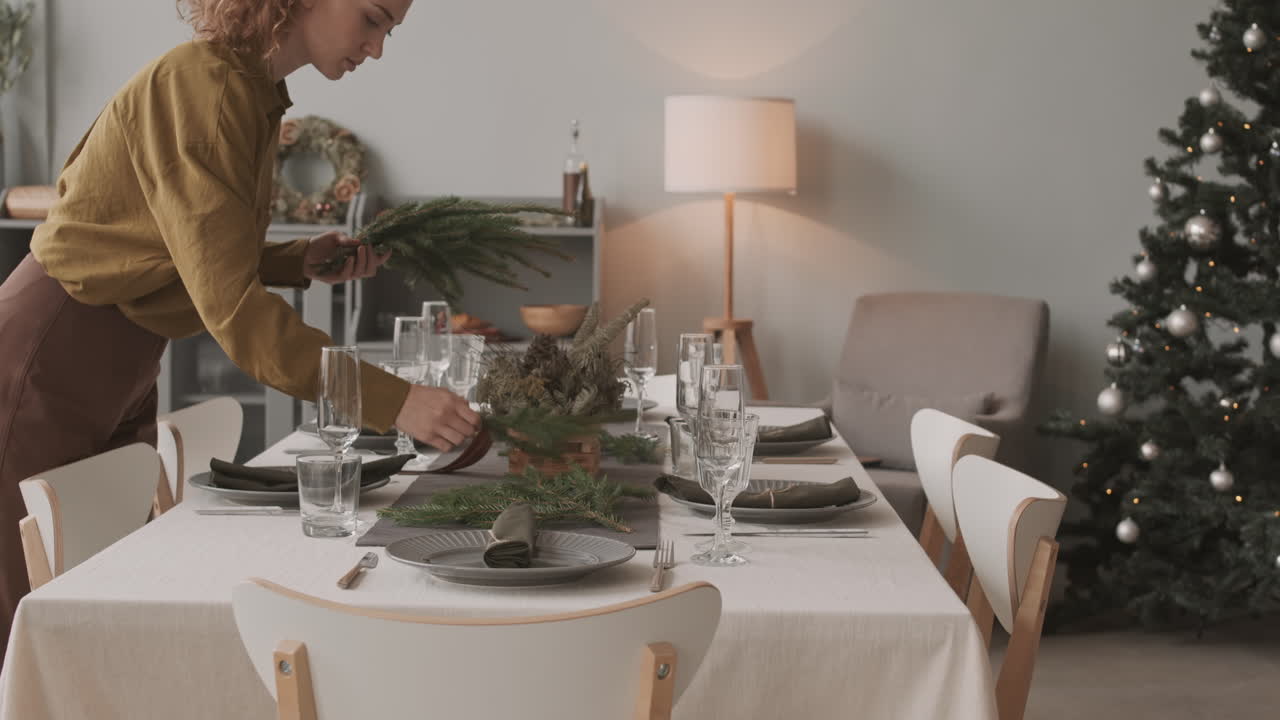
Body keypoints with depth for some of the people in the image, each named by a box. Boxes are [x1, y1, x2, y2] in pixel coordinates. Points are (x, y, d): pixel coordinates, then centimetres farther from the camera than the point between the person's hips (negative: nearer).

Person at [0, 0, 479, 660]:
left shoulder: (257, 97, 7)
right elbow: (231, 304, -29)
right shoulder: (201, 84, -22)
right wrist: (394, 402, -32)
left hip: (123, 370, 9)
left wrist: (301, 261, -2)